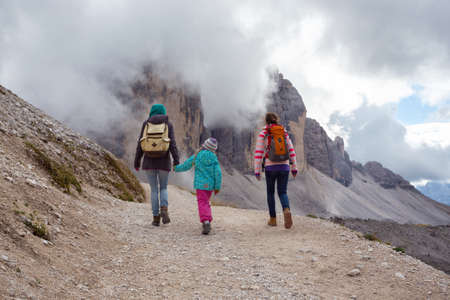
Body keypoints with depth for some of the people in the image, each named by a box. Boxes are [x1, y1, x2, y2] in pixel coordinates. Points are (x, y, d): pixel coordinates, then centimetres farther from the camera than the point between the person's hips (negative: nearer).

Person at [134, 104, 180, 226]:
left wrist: (137, 161, 7)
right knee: (163, 188, 14)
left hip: (149, 161, 0)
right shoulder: (168, 124, 2)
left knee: (154, 189, 10)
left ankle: (156, 217, 6)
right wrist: (176, 161, -10)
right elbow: (172, 144, -8)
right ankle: (164, 210, -13)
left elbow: (140, 144, 1)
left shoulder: (146, 123, 4)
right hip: (164, 161, 0)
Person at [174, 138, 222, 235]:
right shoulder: (214, 158, -3)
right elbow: (218, 173, -7)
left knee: (202, 204, -5)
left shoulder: (196, 156, -4)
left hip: (200, 185, -2)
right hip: (210, 185, 2)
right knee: (206, 202, 21)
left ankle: (206, 222, -25)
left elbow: (185, 166, 7)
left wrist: (176, 168, 25)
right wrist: (217, 187, 0)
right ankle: (208, 222, 20)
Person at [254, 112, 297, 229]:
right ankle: (287, 211, -22)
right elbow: (291, 150, 6)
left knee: (270, 192, 18)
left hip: (270, 167, -2)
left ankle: (273, 219, 20)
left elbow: (258, 153, -7)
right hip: (284, 166, 2)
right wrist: (294, 167, 11)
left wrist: (257, 171, -5)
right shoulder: (284, 133, 7)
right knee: (282, 193, 9)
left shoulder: (262, 134, -2)